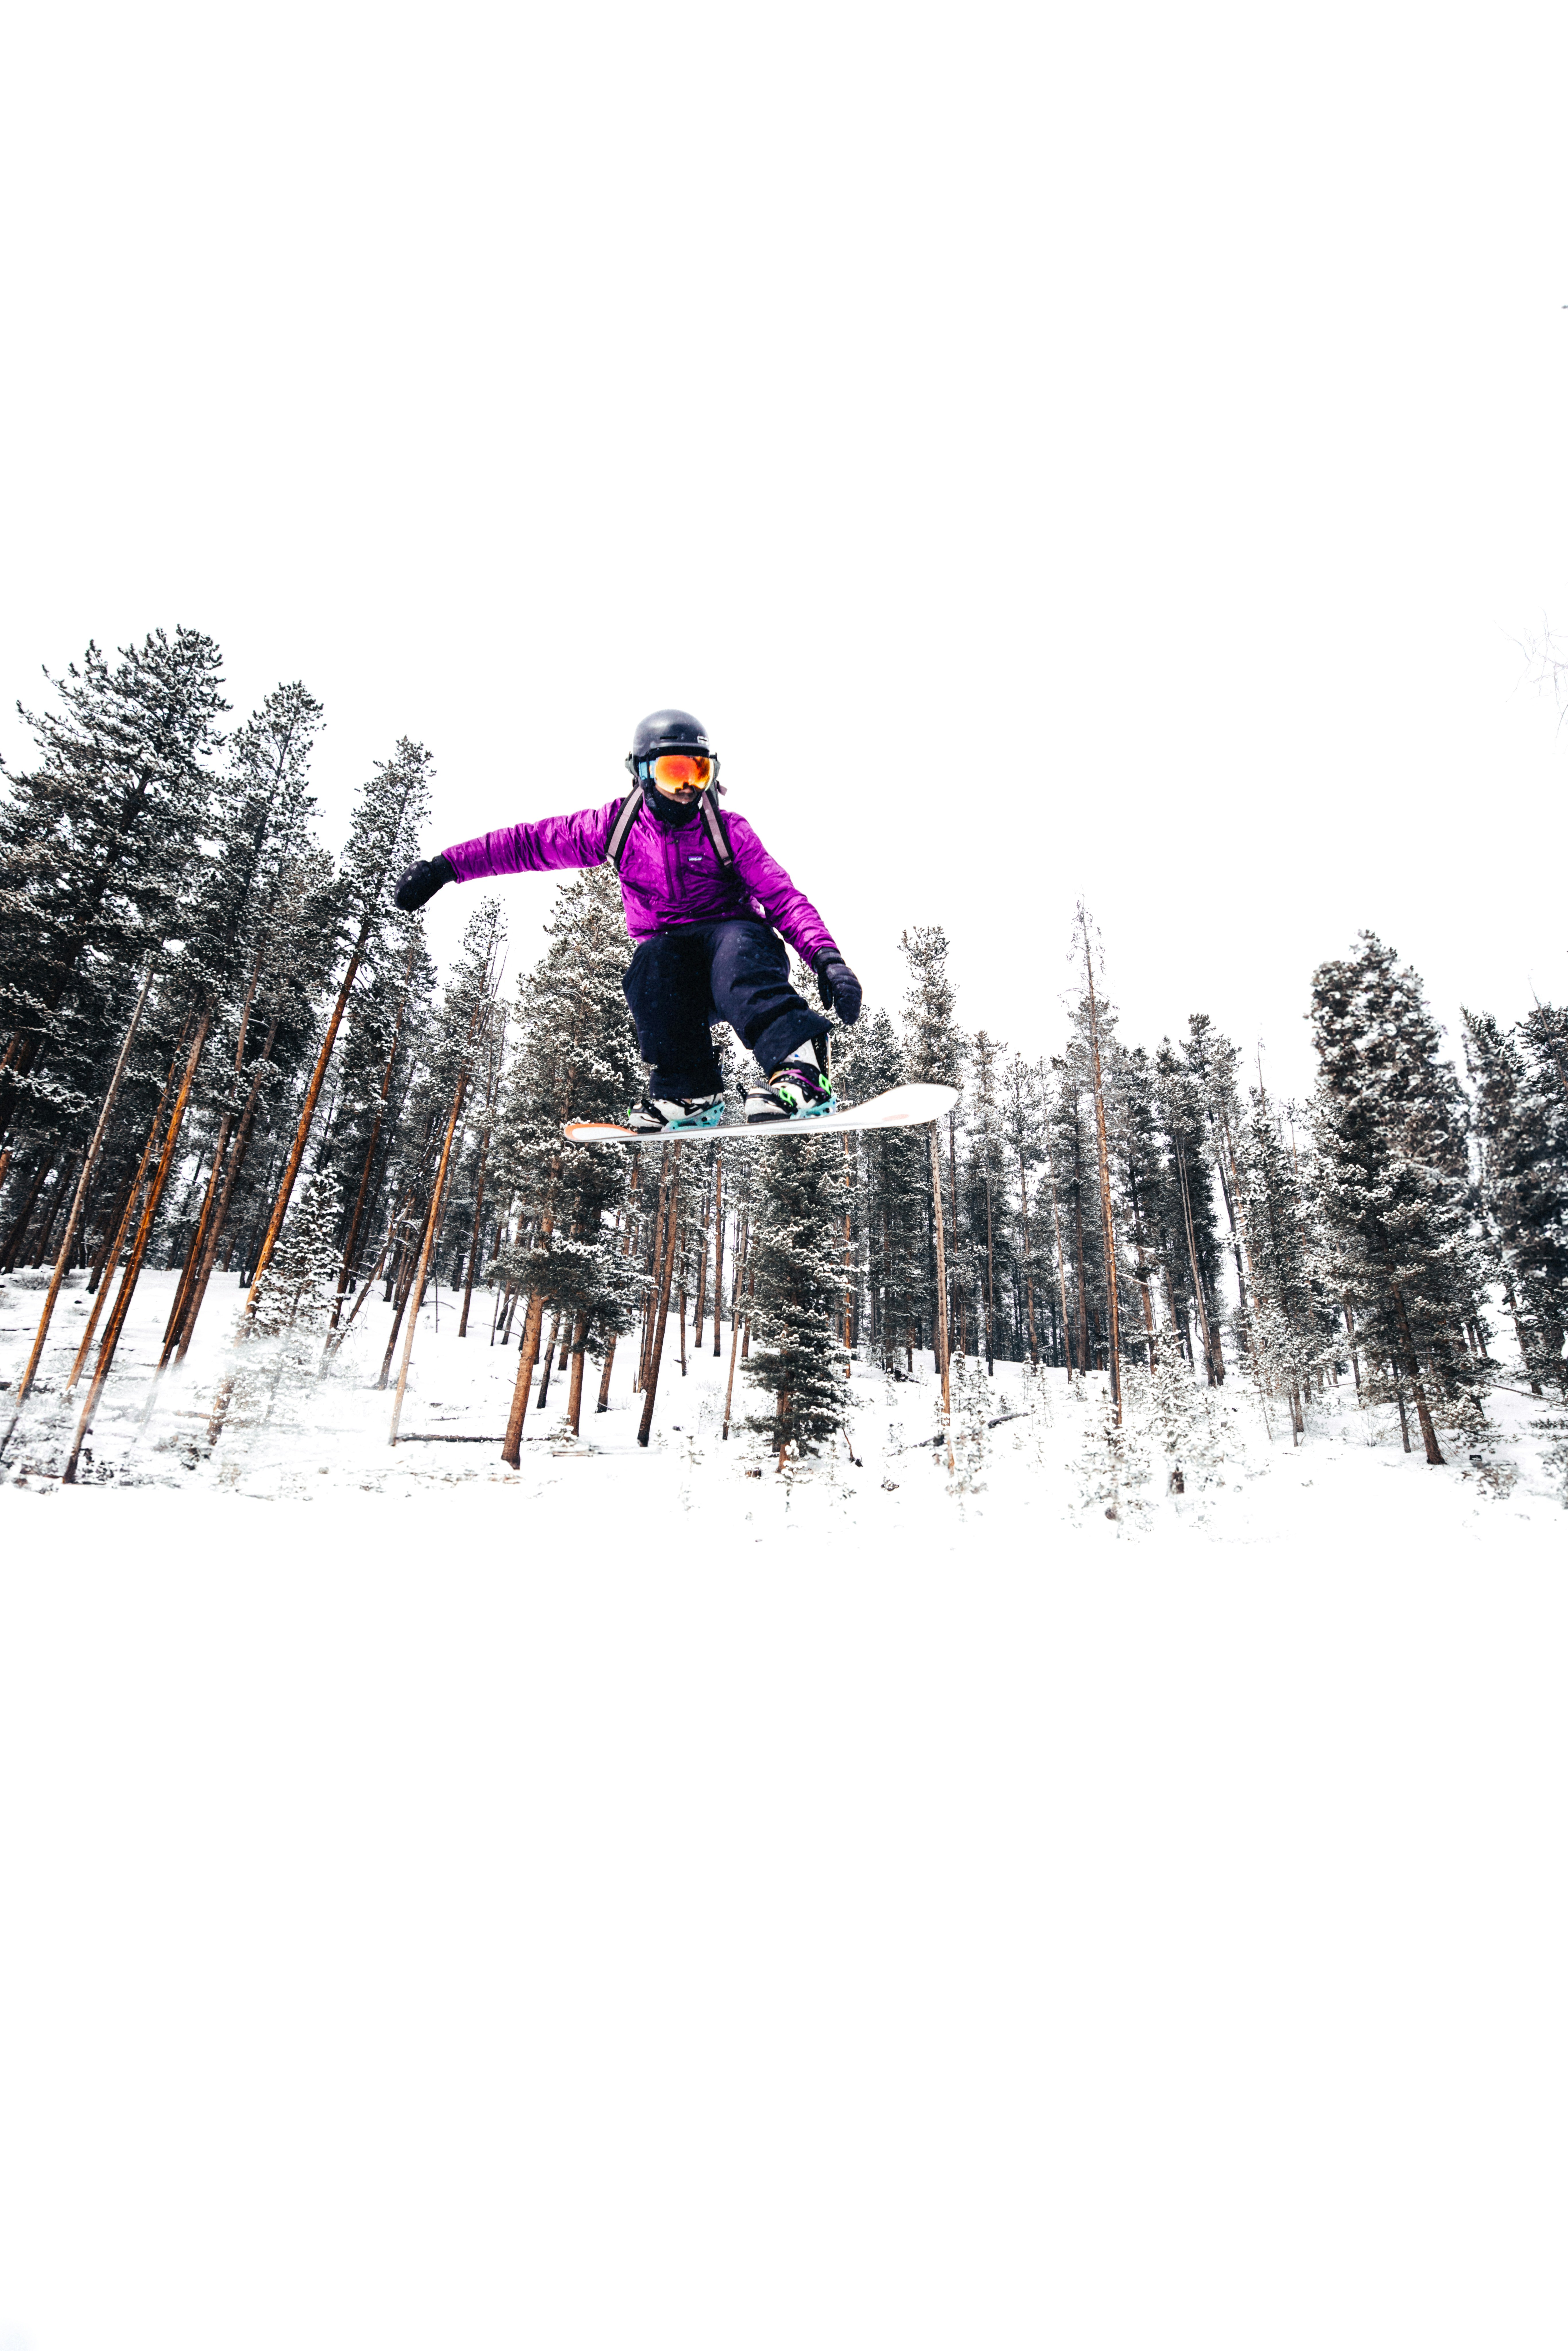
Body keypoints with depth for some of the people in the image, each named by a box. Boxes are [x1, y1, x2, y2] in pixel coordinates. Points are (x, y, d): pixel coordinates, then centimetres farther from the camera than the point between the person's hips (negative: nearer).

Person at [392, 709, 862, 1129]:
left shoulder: (729, 831, -2)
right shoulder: (619, 825, 2)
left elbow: (784, 898, -10)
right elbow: (529, 843, 4)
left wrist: (826, 957, -27)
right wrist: (444, 866, -1)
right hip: (671, 964, 2)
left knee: (739, 942, -37)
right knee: (652, 959, -33)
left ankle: (802, 1069, -56)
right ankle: (688, 1091, -34)